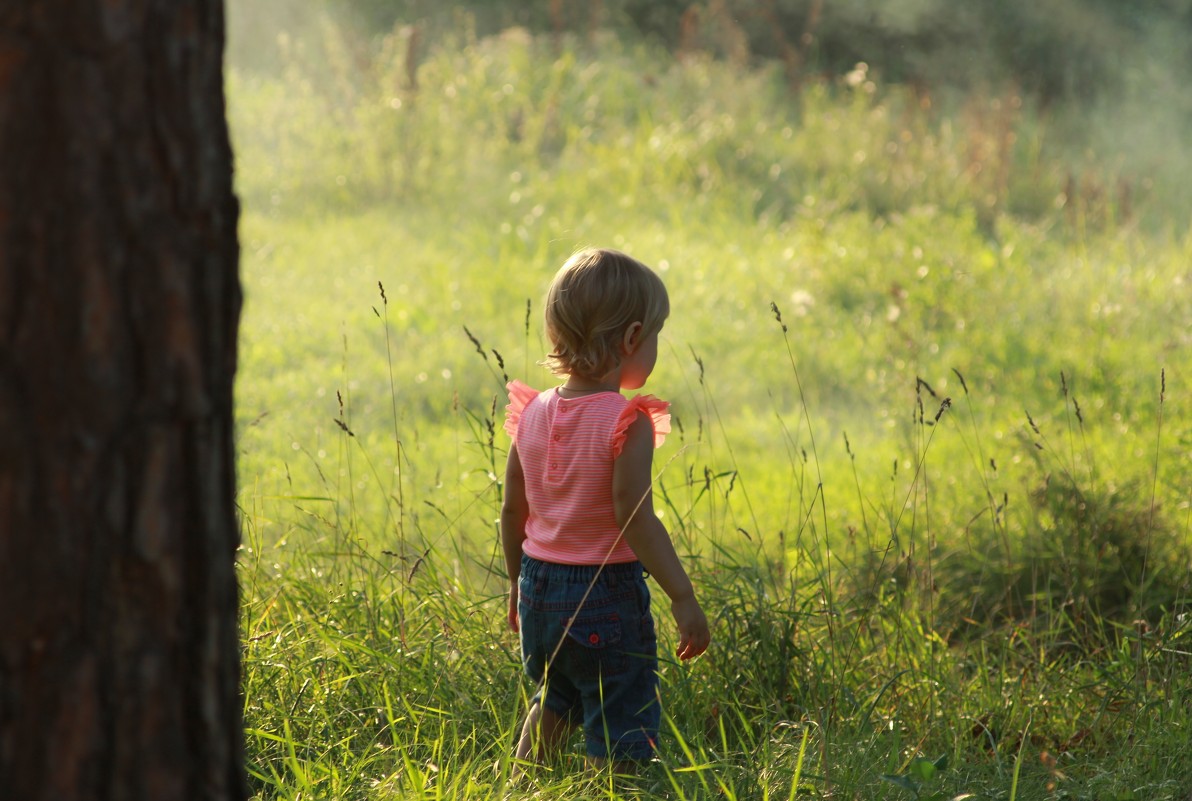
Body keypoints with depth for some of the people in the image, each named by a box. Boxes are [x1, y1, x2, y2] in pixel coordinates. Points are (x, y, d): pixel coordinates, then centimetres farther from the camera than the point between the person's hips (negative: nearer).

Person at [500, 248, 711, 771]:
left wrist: (518, 582, 21)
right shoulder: (627, 423, -18)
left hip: (539, 589, 7)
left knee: (556, 699, 30)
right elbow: (635, 520, -23)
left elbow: (512, 512, 7)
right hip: (607, 599, -7)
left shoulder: (533, 414, 1)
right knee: (620, 737, 3)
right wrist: (683, 597, -18)